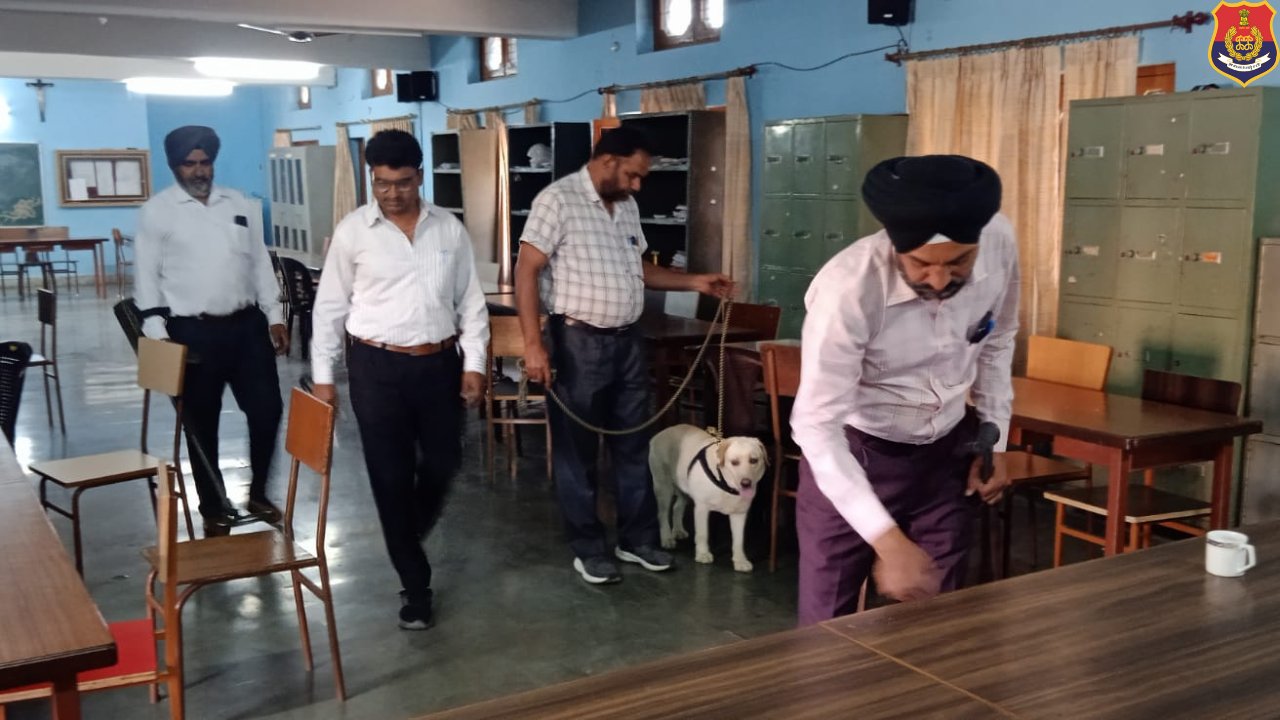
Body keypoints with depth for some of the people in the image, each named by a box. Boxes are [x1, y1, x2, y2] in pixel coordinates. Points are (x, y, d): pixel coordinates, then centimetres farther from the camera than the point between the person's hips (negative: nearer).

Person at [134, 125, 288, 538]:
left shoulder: (238, 204, 10)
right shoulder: (157, 211, -1)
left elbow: (260, 263, 12)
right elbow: (147, 276, -3)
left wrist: (274, 316, 7)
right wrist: (157, 334, -11)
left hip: (247, 324, 4)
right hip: (194, 331, -3)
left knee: (267, 409, 4)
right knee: (202, 423, 7)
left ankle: (258, 494, 25)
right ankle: (214, 509, 23)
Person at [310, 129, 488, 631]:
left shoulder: (449, 229, 3)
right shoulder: (353, 231, -3)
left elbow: (471, 301, 7)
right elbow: (329, 307, 1)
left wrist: (474, 364, -1)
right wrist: (323, 375, -1)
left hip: (439, 364, 3)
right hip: (377, 367, -2)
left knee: (443, 463, 11)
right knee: (391, 475, 2)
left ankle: (407, 542, 42)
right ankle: (415, 584, 15)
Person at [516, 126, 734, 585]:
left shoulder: (626, 206, 11)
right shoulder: (558, 200, -12)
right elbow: (526, 271, -16)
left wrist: (694, 283, 10)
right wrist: (533, 343, -22)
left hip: (627, 341, 8)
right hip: (578, 343, -7)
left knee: (634, 444, 14)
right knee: (578, 450, 6)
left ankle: (637, 539, 27)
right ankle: (588, 548, 18)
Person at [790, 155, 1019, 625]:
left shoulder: (1000, 242, -17)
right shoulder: (848, 291, -32)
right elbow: (816, 427, -30)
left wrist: (993, 440, 2)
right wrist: (888, 541, -35)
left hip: (946, 450, 4)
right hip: (851, 453, -4)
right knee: (829, 626, 2)